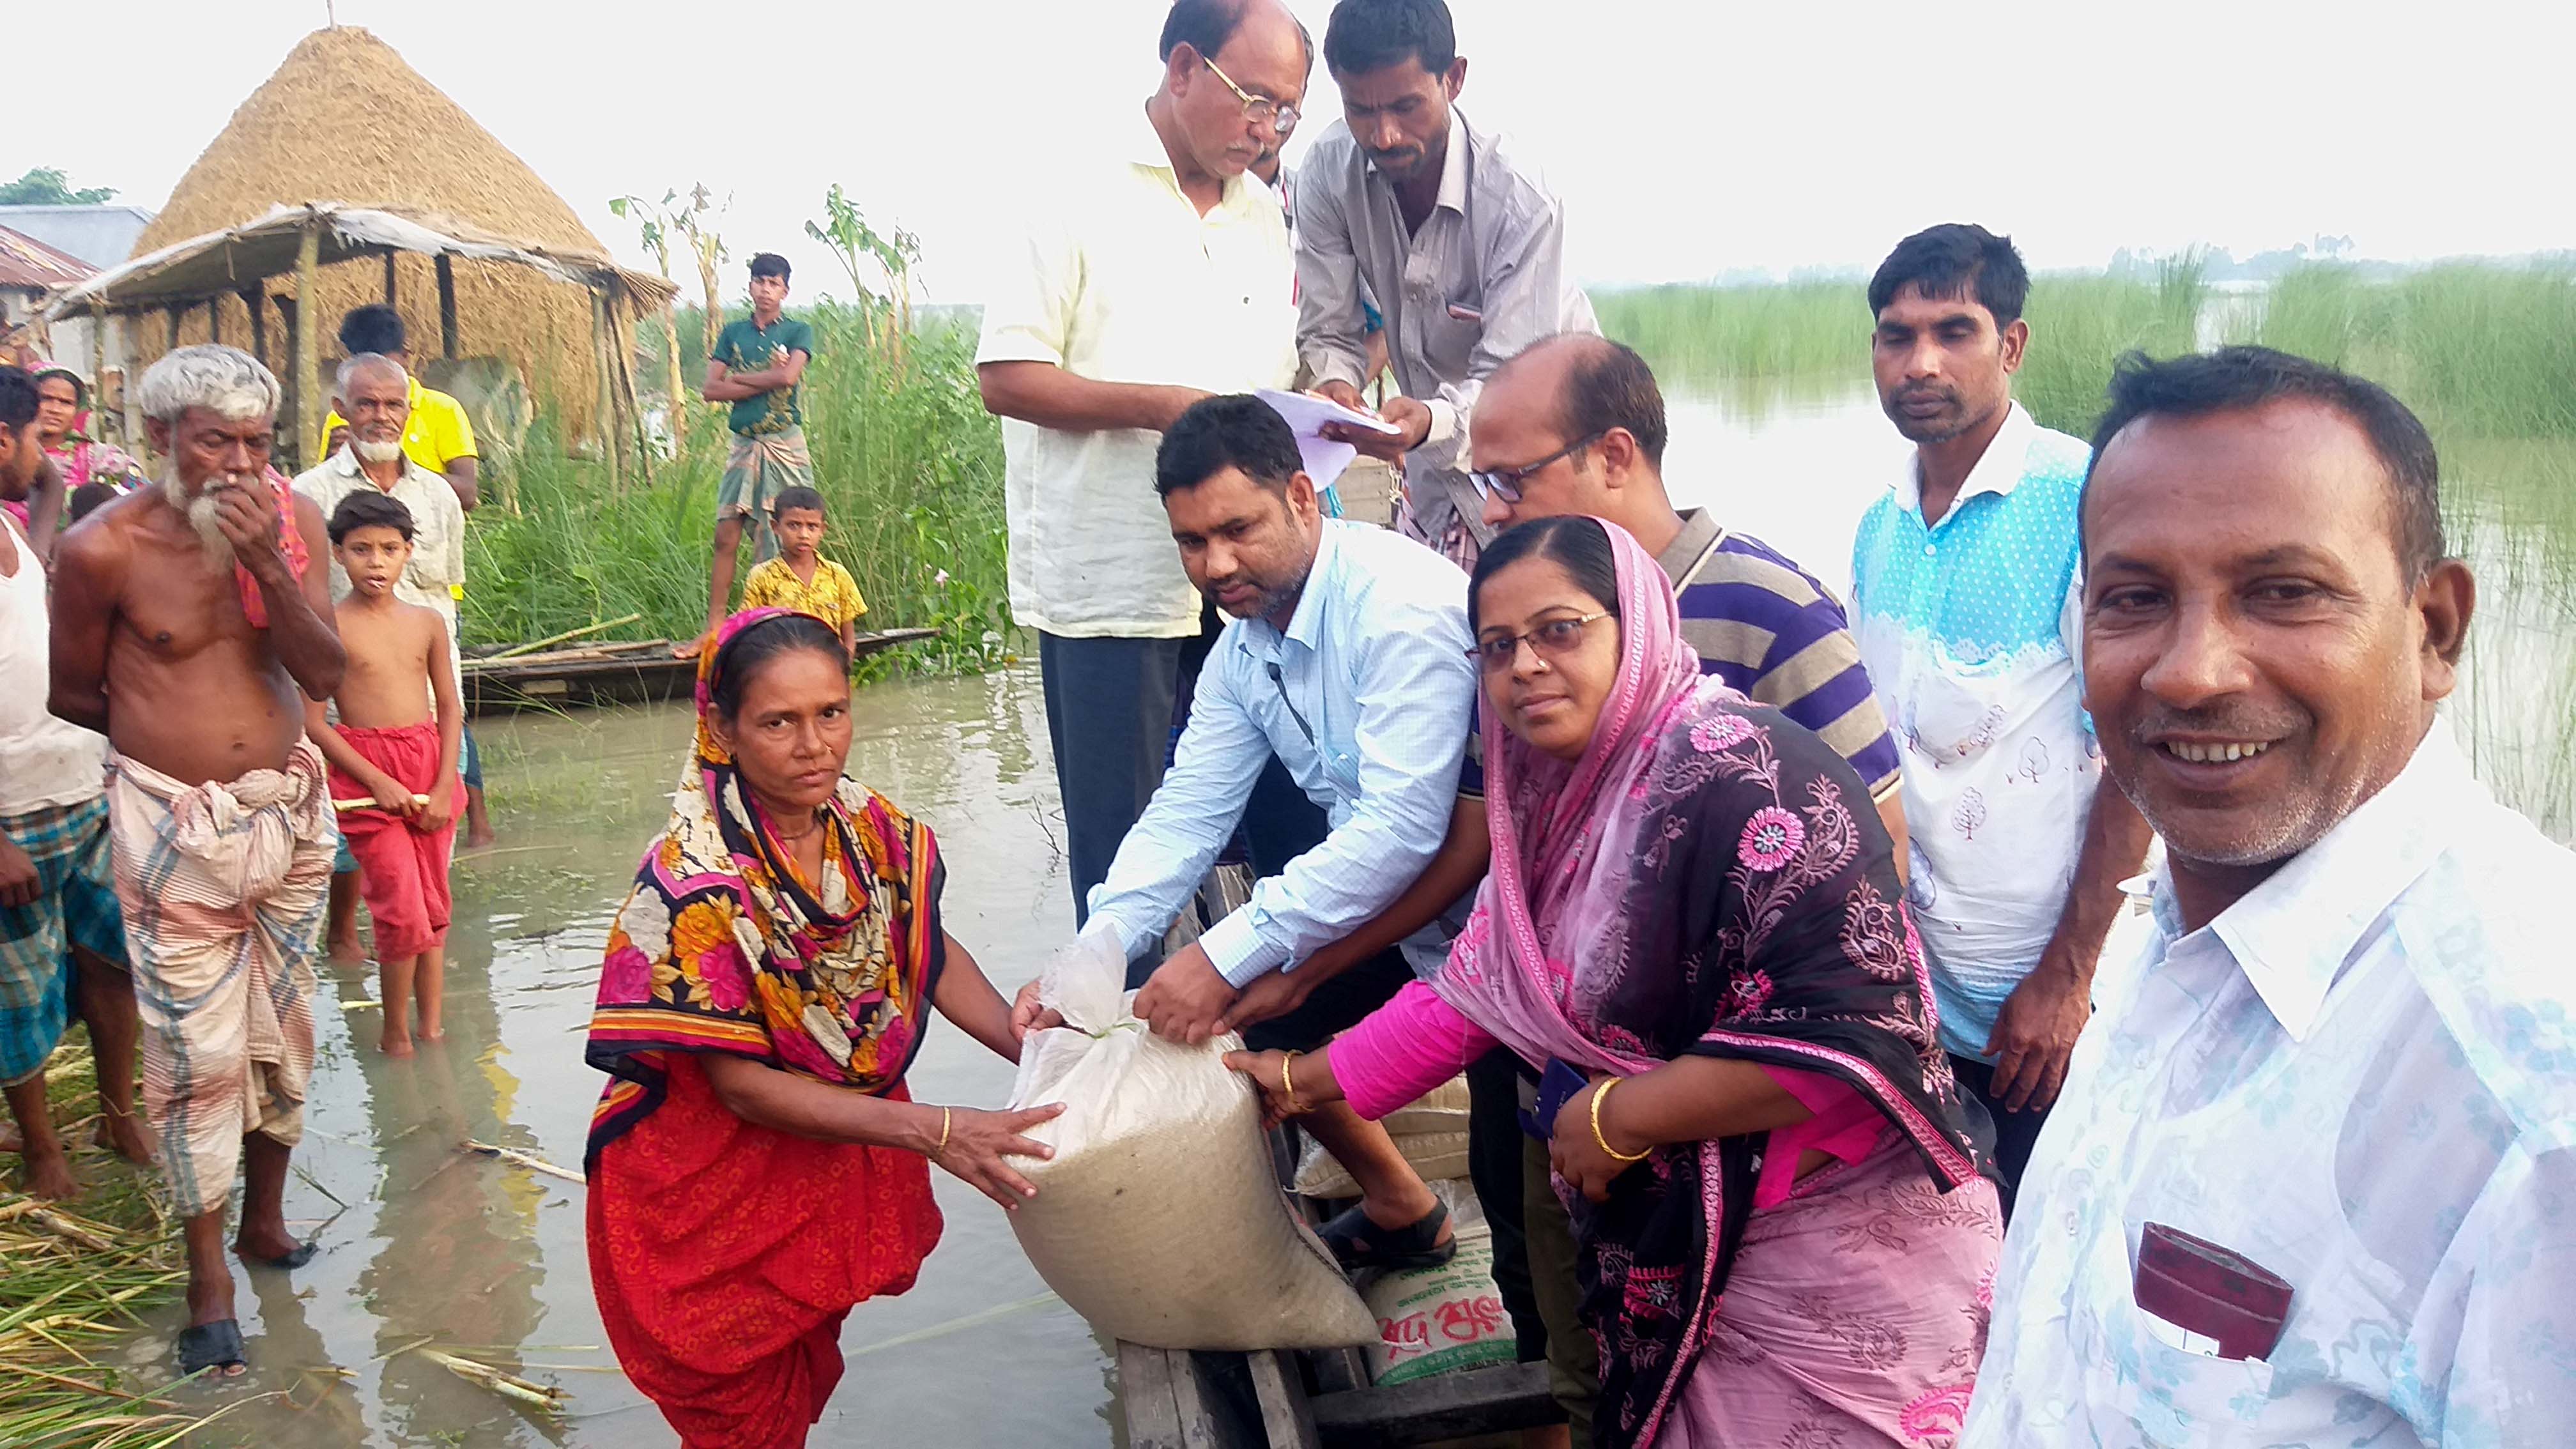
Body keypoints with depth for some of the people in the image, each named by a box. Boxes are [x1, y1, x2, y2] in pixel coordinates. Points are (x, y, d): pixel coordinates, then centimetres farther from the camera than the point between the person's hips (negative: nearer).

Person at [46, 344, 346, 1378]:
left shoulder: (290, 517, -5)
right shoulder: (103, 548, -14)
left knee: (281, 1027, 15)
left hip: (288, 807, 4)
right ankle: (208, 1276, 15)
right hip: (174, 825, -3)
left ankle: (265, 1217, 35)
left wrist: (268, 561, -21)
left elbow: (325, 674, -11)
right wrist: (173, 729, 5)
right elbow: (74, 696, 0)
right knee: (195, 1051, 0)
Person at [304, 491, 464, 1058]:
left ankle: (431, 1025, 20)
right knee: (403, 909, -8)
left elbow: (450, 708, 9)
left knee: (433, 905, 9)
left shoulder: (427, 623, 5)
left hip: (430, 768, 4)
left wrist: (444, 786, -1)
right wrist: (378, 780, -13)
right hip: (366, 774, -4)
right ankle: (395, 1033, 9)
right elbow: (313, 722, -7)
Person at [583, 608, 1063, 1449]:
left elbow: (932, 954, 1)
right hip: (712, 1188, -5)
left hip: (840, 1164, 5)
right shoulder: (695, 883, -28)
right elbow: (742, 1086, -25)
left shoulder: (872, 828, -11)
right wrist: (936, 1132, -31)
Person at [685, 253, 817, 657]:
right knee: (726, 537, -2)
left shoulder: (798, 331, 4)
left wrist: (739, 377, -3)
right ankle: (712, 628, 1)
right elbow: (710, 389, 1)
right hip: (743, 446, 3)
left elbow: (789, 376, -15)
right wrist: (767, 381, -7)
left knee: (783, 541, -3)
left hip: (785, 446, -3)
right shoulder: (733, 331, 12)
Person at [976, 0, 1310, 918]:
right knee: (1122, 854, 1)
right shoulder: (1078, 203, -3)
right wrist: (1166, 406, -17)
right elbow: (1004, 377, -9)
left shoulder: (1266, 221, 16)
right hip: (1111, 592, -5)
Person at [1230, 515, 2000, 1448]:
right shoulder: (1560, 802, 4)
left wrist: (1618, 1116, -19)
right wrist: (1308, 1081, 15)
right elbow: (1473, 987, 13)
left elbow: (1851, 1030, -28)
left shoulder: (1741, 772, -22)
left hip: (1833, 1269, -7)